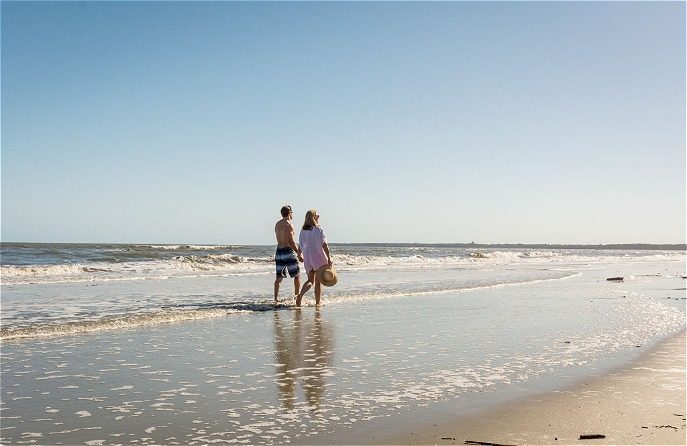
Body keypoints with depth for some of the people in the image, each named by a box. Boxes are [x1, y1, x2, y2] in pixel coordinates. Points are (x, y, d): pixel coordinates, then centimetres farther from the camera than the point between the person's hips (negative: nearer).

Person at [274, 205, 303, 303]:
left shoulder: (277, 224, 13)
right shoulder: (288, 224, -12)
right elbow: (291, 241, -17)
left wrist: (297, 249, 26)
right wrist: (299, 254, -13)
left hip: (279, 251, 7)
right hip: (288, 251, -7)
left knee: (279, 276, 8)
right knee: (297, 275, 6)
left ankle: (276, 297, 2)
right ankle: (297, 296, 9)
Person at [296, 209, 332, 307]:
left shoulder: (303, 231, 3)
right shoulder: (319, 230, -11)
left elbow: (301, 246, 8)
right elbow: (324, 245, -17)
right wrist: (329, 258, -17)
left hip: (307, 259, 4)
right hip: (319, 258, -4)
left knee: (310, 280, 13)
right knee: (318, 281, 7)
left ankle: (300, 295, -11)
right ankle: (317, 303, 11)